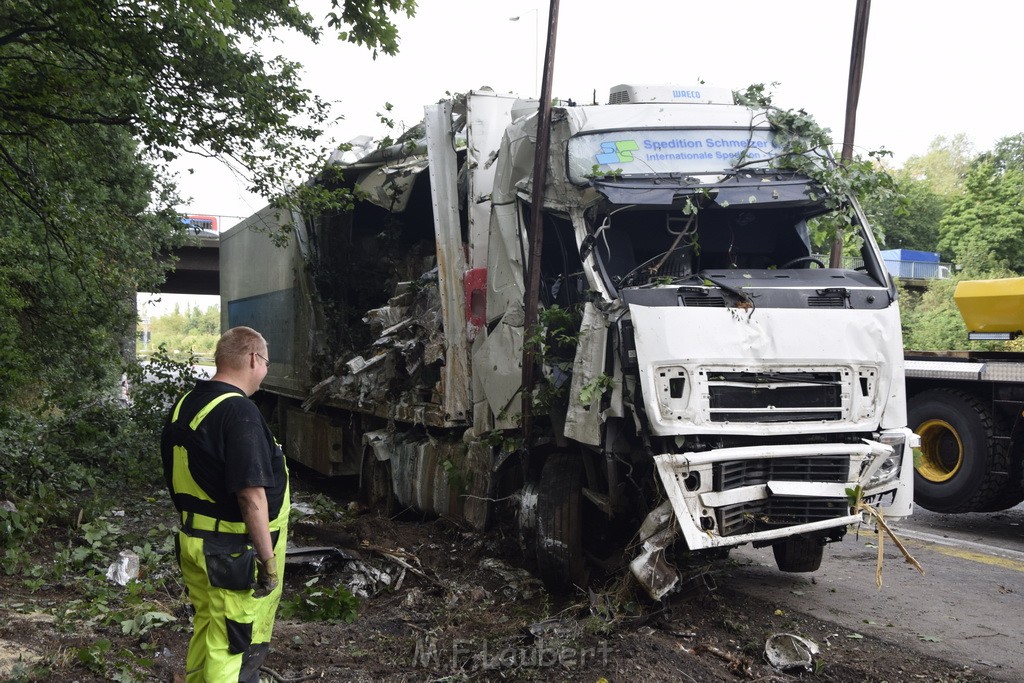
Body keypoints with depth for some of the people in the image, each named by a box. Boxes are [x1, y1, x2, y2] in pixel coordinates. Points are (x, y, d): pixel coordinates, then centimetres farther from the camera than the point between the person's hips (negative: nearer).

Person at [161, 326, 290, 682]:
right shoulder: (239, 412, -22)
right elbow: (251, 495, -24)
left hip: (193, 541, 9)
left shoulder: (185, 404, 6)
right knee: (237, 644, 3)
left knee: (206, 629, 23)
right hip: (234, 552, -9)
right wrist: (268, 558, -19)